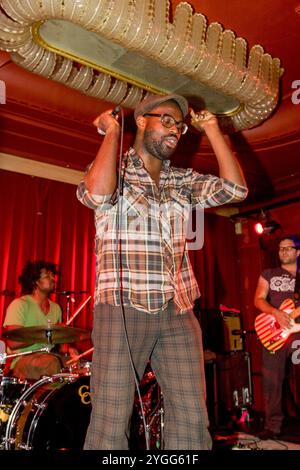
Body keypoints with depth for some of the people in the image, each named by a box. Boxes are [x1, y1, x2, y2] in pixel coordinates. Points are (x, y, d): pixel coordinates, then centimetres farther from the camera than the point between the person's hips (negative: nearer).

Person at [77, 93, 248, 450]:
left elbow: (235, 189, 3)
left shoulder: (182, 181, 16)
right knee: (111, 422, 0)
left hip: (178, 313, 5)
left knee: (192, 422, 4)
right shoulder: (113, 169, 3)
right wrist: (112, 131, -7)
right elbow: (96, 194, -20)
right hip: (123, 310, -4)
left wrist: (210, 127, 7)